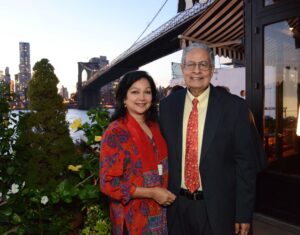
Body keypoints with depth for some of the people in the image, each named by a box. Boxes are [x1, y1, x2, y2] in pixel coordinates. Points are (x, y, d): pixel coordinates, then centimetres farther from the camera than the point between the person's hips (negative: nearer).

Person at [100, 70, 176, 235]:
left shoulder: (154, 127, 2)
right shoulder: (116, 132, -18)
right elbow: (108, 183, -19)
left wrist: (164, 193, 2)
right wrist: (151, 193, -19)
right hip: (133, 217, -6)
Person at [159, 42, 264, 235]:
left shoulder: (234, 106, -10)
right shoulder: (167, 105, -1)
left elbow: (246, 163, -8)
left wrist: (244, 213, -6)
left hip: (218, 208, -2)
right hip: (176, 206, 3)